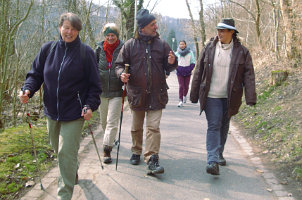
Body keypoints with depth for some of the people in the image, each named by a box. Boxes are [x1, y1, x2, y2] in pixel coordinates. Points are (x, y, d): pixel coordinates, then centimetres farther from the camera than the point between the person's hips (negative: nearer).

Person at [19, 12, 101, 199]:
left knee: (67, 153, -7)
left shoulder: (86, 52, -6)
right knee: (59, 150, 20)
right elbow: (36, 74, 9)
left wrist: (91, 105, -15)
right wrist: (28, 89, -10)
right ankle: (73, 173, 48)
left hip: (74, 113, -4)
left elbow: (94, 84, -3)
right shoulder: (48, 49, 3)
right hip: (52, 112, 5)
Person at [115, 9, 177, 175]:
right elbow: (119, 64, 6)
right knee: (136, 127, 15)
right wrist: (122, 74, -16)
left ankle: (152, 160, -4)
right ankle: (136, 152, 35)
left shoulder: (161, 44, 3)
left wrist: (171, 63, -14)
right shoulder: (130, 45, -1)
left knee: (153, 127, -6)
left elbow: (169, 67, 10)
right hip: (136, 93, 1)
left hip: (156, 94, 0)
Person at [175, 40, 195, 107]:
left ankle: (185, 96, 37)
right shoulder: (177, 53, 4)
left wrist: (189, 69, -10)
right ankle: (181, 101, -4)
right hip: (180, 72, -1)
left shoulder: (190, 52, 3)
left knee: (186, 86, 6)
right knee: (181, 86, -8)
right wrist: (178, 69, -5)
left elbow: (193, 62, 3)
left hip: (188, 72, 1)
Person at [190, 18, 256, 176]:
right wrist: (194, 95, 4)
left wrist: (250, 98, -10)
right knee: (214, 126, -10)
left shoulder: (242, 52, 1)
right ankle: (212, 160, -13)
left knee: (224, 126, 15)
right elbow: (198, 72, 5)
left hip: (230, 97, 2)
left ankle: (219, 153, 34)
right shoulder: (209, 48, 1)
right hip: (211, 96, -2)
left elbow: (248, 75, -2)